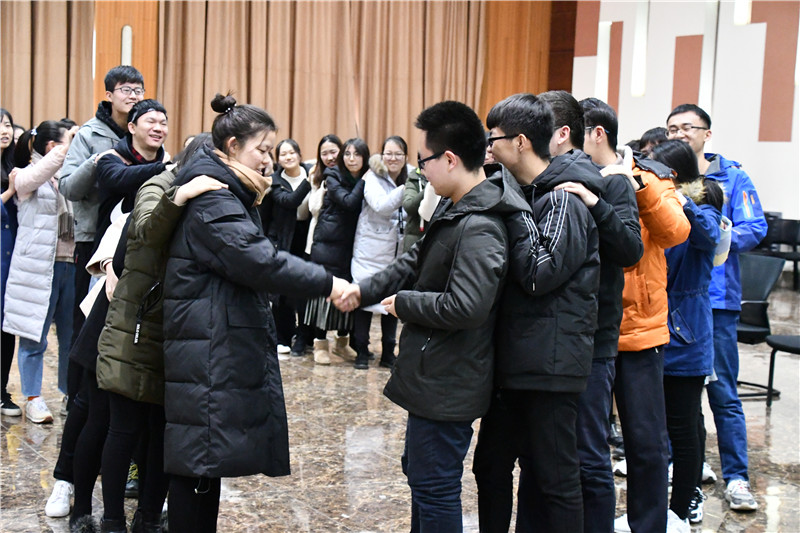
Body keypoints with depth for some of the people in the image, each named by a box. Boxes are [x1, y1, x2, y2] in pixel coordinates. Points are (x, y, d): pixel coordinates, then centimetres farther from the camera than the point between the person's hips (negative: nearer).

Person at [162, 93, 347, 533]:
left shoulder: (227, 196, 19)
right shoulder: (211, 199, -15)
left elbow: (249, 262, 18)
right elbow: (260, 261, -25)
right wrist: (327, 284, -22)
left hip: (223, 349, 10)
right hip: (208, 351, -10)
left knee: (205, 459, 13)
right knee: (197, 462, -5)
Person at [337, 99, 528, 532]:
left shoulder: (479, 228, -24)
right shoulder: (454, 208, 7)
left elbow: (466, 307, -32)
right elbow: (416, 261, 16)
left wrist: (403, 303, -17)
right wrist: (366, 290, 5)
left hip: (448, 385, -10)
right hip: (434, 375, 10)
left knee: (434, 487, 2)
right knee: (420, 472, 24)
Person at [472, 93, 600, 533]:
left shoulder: (564, 199, -13)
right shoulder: (523, 192, 13)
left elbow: (542, 272, -22)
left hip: (550, 360, -9)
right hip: (514, 357, 9)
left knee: (554, 476, 3)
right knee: (491, 464, 17)